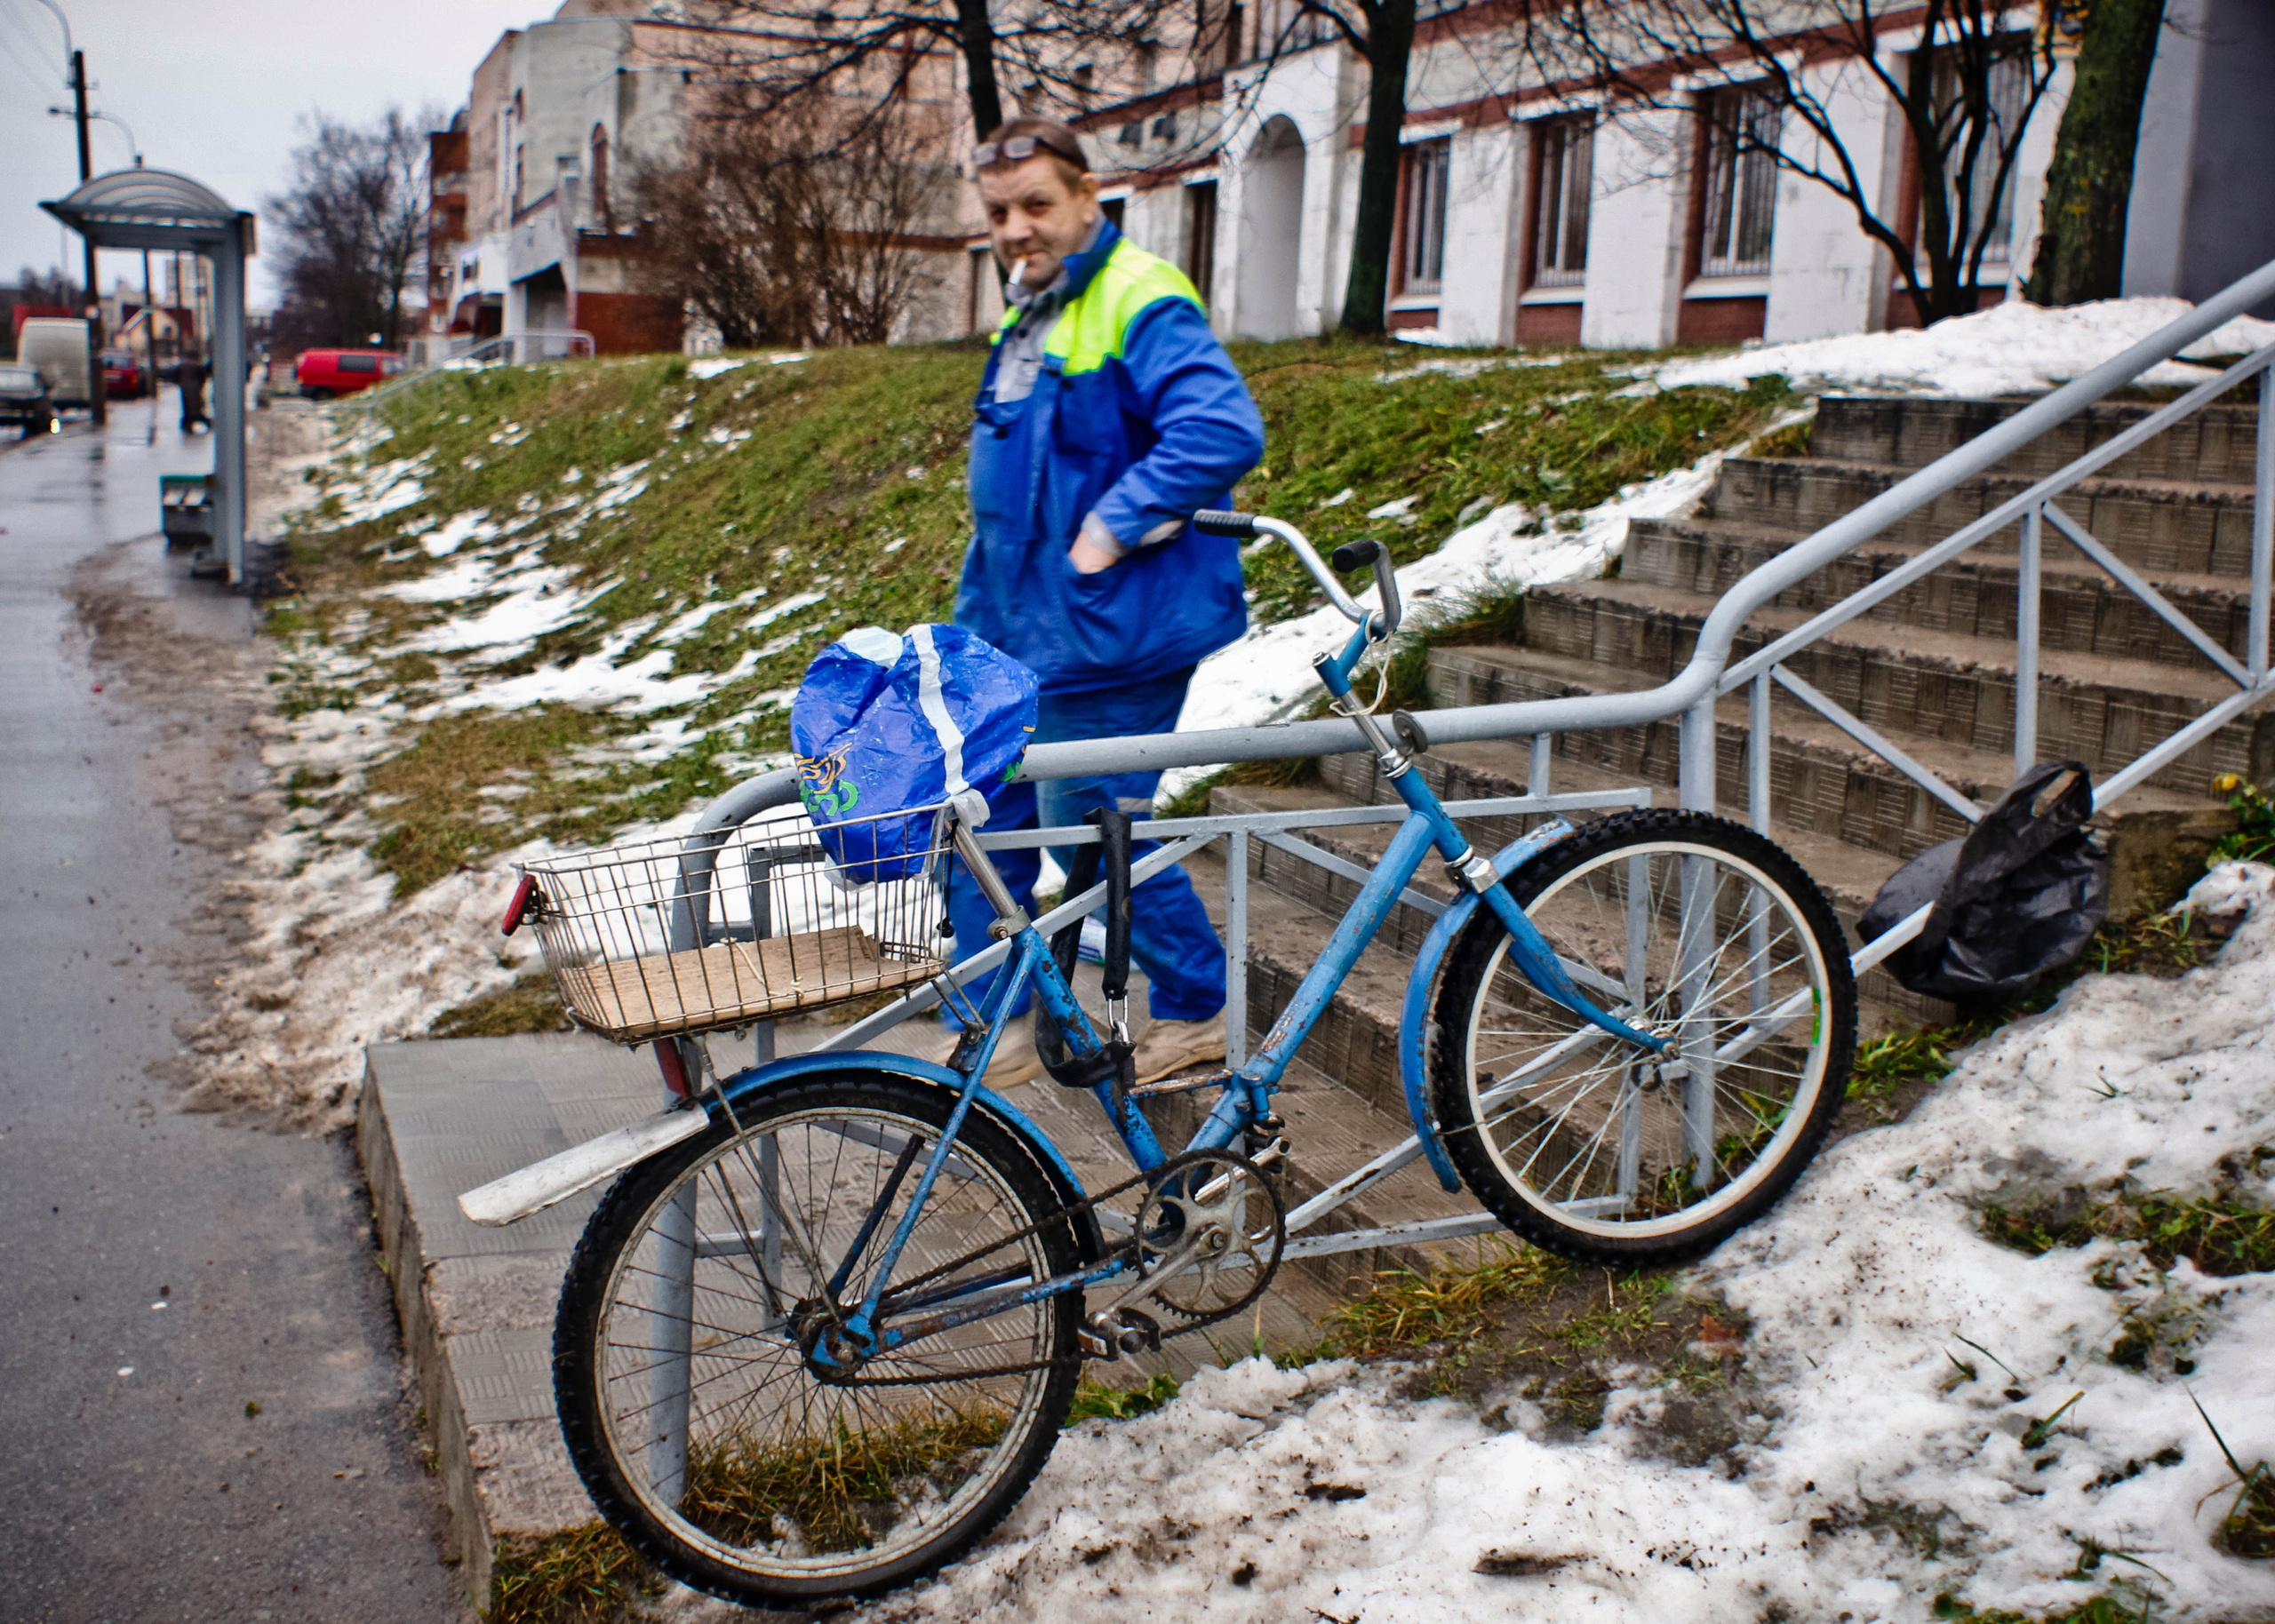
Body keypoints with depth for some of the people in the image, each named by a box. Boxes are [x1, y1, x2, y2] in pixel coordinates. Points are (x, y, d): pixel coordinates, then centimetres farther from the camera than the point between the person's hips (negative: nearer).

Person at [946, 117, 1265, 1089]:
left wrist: (1112, 530, -25)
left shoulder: (1142, 304, -15)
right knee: (983, 823, 11)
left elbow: (1223, 432, -29)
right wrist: (984, 595, 18)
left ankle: (1197, 1010, 20)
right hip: (1012, 627, 10)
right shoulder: (1030, 315, 16)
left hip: (1103, 634, -10)